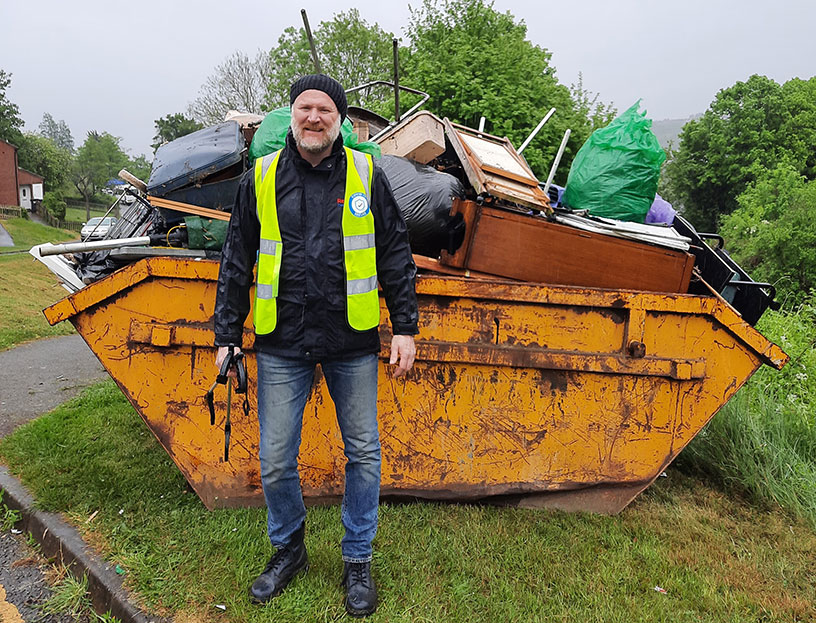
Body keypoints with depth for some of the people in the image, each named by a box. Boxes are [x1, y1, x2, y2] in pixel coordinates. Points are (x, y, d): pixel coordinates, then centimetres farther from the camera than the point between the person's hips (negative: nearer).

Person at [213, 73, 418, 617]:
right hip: (282, 346, 1)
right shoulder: (261, 178, 4)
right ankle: (288, 549, 35)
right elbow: (237, 263, 7)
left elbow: (395, 255, 4)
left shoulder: (367, 175, 2)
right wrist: (228, 336, 6)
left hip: (353, 343, 0)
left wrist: (405, 327, 0)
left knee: (363, 454, 9)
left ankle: (358, 560, 30)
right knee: (276, 460, 8)